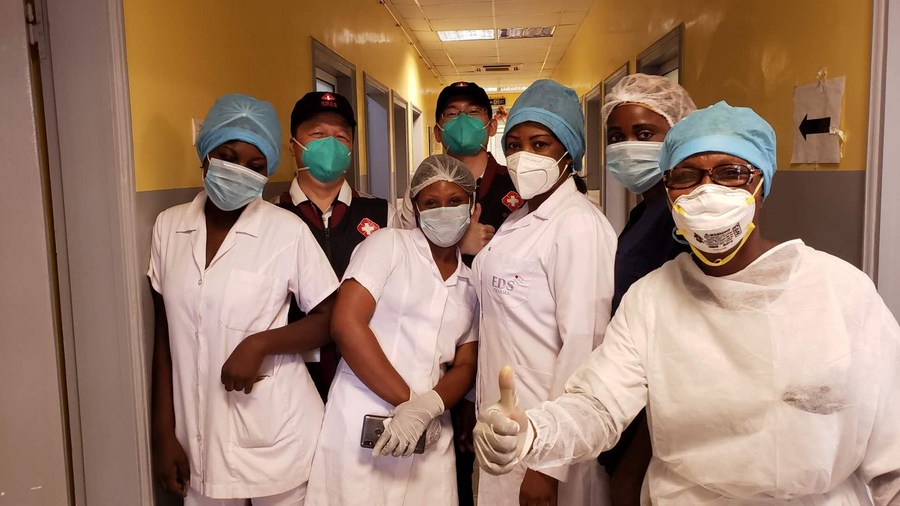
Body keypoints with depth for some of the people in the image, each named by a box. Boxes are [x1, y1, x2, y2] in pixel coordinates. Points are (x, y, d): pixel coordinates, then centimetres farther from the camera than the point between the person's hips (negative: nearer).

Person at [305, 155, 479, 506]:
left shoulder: (473, 283, 10)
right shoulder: (388, 244, -2)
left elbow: (466, 366, 6)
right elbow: (347, 324, -12)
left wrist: (426, 408, -15)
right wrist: (408, 399, -12)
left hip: (429, 434, 4)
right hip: (363, 422, -3)